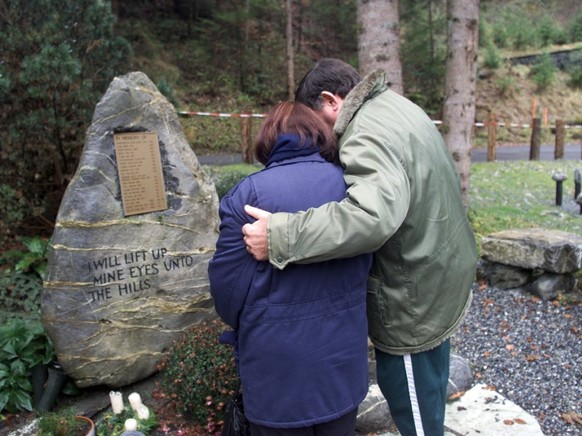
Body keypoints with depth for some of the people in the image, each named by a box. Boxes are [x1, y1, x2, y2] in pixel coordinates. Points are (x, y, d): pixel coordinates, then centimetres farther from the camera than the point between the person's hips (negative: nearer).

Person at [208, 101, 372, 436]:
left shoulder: (246, 194, -15)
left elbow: (227, 283, -12)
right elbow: (367, 264, 5)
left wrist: (246, 326, 10)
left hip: (278, 359, -3)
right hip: (343, 348, 4)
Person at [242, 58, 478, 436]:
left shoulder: (367, 136, -27)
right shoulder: (399, 106, 7)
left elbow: (373, 215, -44)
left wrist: (279, 236, -41)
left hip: (415, 302, -10)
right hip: (447, 277, 10)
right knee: (431, 388, 29)